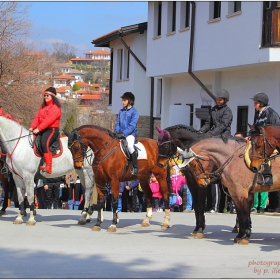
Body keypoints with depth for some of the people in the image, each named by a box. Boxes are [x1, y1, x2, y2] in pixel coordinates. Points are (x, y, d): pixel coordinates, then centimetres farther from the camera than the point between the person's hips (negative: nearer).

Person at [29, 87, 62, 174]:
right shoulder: (43, 106, 20)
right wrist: (32, 127, -6)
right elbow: (37, 117, 11)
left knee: (45, 143, -31)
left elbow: (49, 120, -19)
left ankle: (48, 167, -33)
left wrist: (39, 128, -26)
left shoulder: (56, 108, -8)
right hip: (42, 130, 9)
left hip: (52, 129, -9)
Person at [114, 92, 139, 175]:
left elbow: (132, 126, -12)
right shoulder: (121, 111, 15)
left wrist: (124, 133, -22)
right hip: (120, 134, 7)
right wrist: (117, 132, -3)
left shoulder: (134, 112, -4)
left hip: (130, 134, -7)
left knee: (130, 146, -32)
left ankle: (135, 167, -27)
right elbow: (117, 123, 16)